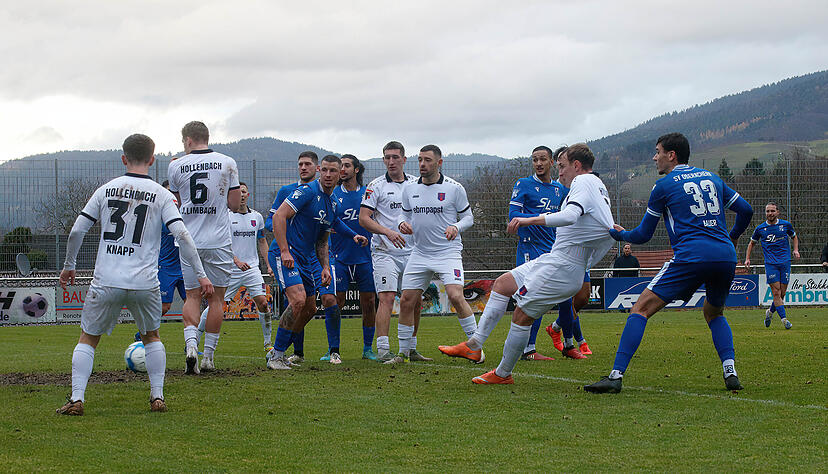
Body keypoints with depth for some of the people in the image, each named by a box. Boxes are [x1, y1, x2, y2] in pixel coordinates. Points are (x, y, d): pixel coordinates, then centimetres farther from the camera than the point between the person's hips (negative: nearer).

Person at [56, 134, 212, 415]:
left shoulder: (106, 190, 6)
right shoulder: (161, 195, 1)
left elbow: (77, 231, 4)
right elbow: (181, 235, -9)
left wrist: (69, 266, 18)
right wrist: (200, 274, -4)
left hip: (105, 282, 0)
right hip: (145, 284, 0)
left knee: (88, 339, 13)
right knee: (151, 337, 23)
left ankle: (76, 399, -1)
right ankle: (157, 397, 14)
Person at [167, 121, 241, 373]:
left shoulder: (176, 166, 1)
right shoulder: (227, 163, -1)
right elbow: (234, 204, 2)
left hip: (189, 241, 1)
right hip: (218, 241, -1)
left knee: (192, 296, 10)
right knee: (216, 297, 7)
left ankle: (191, 345, -10)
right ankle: (208, 356, 7)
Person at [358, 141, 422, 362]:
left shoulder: (416, 184, 10)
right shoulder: (376, 186, -3)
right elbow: (364, 219, -8)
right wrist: (387, 232, -20)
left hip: (411, 252, 5)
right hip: (385, 252, -5)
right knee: (387, 298, -15)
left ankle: (410, 349, 18)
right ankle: (383, 350, -17)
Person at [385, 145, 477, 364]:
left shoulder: (454, 188, -5)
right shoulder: (410, 189, 6)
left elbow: (468, 216, 3)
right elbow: (405, 213, 18)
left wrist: (456, 227, -17)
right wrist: (402, 223, -5)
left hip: (448, 252, -4)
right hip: (420, 253, 4)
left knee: (455, 296, -21)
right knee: (406, 301, 2)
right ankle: (404, 352, 15)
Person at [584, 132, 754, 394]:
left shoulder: (664, 186, 7)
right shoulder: (712, 178, 21)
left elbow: (643, 235, 12)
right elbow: (745, 210, 24)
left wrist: (618, 234, 31)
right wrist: (732, 238, 41)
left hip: (691, 256, -6)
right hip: (726, 256, 6)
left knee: (641, 309, -1)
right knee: (714, 313, 29)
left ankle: (616, 375, -12)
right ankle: (730, 371, 8)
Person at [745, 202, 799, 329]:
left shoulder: (786, 225, 5)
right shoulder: (760, 228, 3)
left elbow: (794, 237, 22)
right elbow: (752, 243, 18)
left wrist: (796, 250, 5)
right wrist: (747, 259, 8)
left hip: (785, 262, 1)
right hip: (770, 264, -1)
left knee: (782, 294, 1)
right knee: (776, 292, -12)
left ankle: (770, 312, 26)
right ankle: (784, 319, -12)